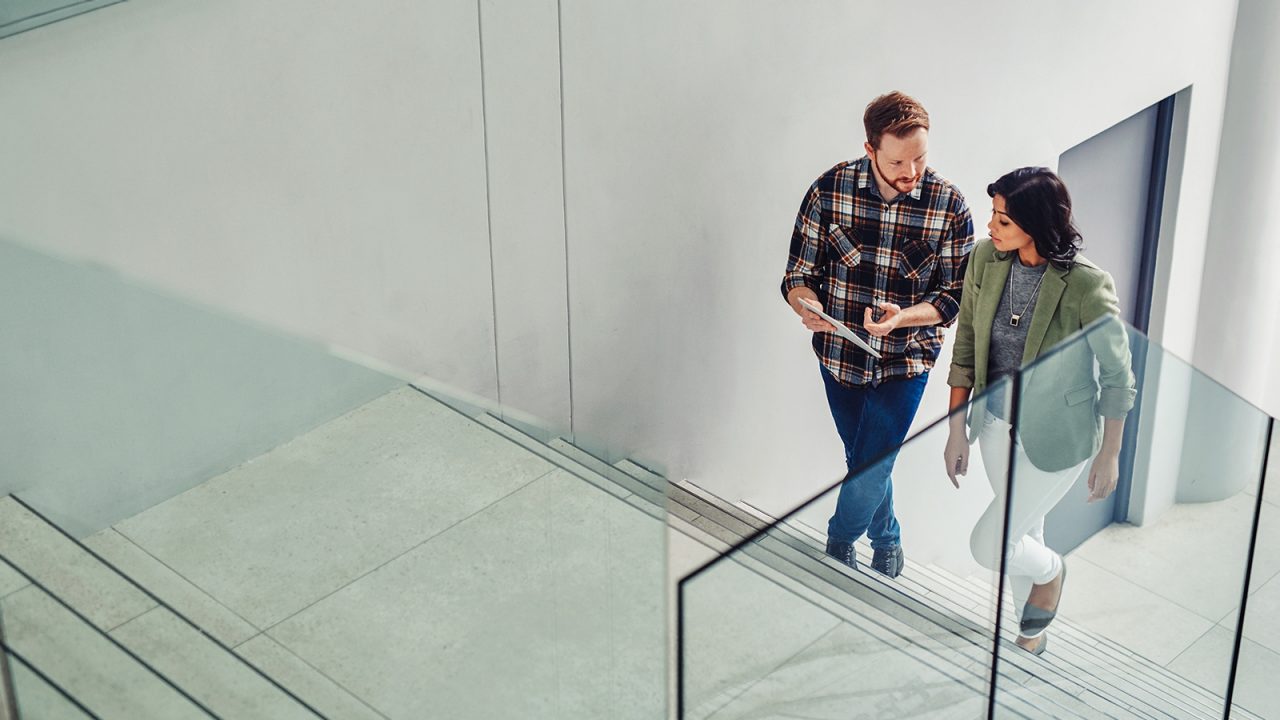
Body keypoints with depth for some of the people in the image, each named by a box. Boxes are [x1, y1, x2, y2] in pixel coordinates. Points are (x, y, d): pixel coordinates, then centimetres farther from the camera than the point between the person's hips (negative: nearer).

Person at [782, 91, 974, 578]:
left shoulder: (949, 205, -14)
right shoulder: (829, 190, -13)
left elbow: (953, 295, -8)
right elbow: (800, 273, -6)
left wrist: (901, 317, -27)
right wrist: (808, 306, -29)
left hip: (905, 360, -2)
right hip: (840, 354, 2)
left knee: (870, 471, -4)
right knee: (864, 462, 20)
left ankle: (837, 547, 28)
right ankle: (887, 545, 48)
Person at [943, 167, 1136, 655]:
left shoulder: (1086, 286, -27)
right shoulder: (985, 259, -14)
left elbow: (1117, 375, -14)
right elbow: (966, 346, -1)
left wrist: (1109, 455, -5)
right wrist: (957, 429, 2)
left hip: (1056, 439, -5)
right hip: (997, 424, 5)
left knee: (987, 546, -2)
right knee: (1020, 533, 23)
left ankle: (1050, 570, 32)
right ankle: (1031, 631, 49)